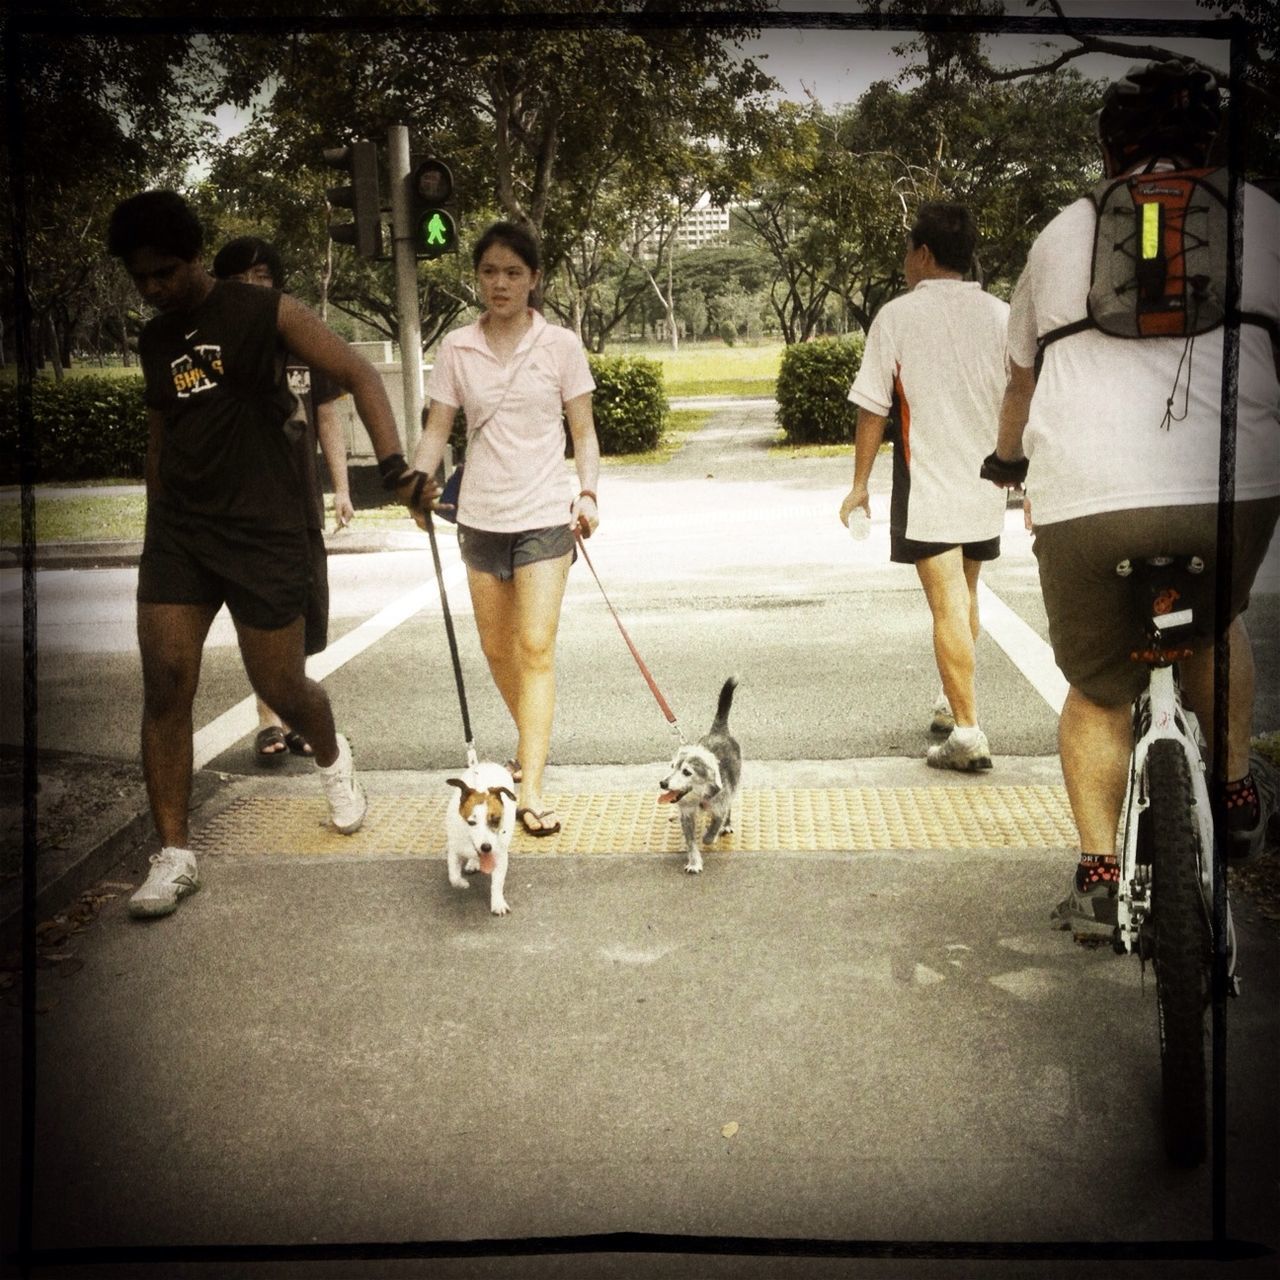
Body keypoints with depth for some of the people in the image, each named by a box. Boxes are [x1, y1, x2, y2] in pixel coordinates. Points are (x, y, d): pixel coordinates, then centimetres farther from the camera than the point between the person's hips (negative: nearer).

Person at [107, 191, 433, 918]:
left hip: (263, 531, -4)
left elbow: (359, 374, -13)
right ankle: (175, 855, 1)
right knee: (165, 686, -6)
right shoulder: (155, 341, 13)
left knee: (281, 686, 3)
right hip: (178, 533, 5)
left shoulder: (265, 314, -5)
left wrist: (395, 467, -27)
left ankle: (332, 757, 38)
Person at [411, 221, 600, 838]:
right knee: (497, 648, 13)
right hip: (481, 516, 3)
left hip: (544, 515, -3)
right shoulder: (457, 348, 3)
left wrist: (588, 492, -12)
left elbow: (583, 432, 3)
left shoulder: (561, 346, -2)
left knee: (536, 648, -11)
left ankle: (530, 790, -11)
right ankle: (531, 738, 38)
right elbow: (437, 428, 3)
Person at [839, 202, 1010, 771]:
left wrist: (859, 484, 4)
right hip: (986, 484, 4)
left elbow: (873, 410, -6)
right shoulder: (1000, 315, 1)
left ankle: (967, 733, -8)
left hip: (927, 485, -4)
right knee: (965, 596, 20)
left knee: (948, 605, -5)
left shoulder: (896, 316, -7)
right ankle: (952, 703, 34)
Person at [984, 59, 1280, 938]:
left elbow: (1021, 377, 31)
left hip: (1083, 497, 0)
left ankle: (1098, 875, 15)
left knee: (1099, 690, 18)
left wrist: (1009, 460, 49)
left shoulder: (1065, 232, 19)